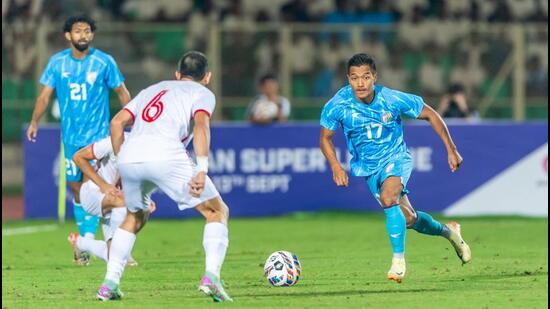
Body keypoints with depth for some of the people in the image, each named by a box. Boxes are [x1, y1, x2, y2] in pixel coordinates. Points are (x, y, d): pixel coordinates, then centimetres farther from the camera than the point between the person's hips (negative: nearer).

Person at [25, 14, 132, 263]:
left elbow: (122, 92, 3)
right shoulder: (57, 62, 1)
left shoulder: (104, 62, -5)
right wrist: (34, 122, -9)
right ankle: (84, 237, 18)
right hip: (71, 137, 3)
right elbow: (45, 94, 1)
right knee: (75, 187, 7)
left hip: (97, 133, -3)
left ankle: (89, 237, -15)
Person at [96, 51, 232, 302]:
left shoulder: (153, 89, 34)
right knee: (217, 211, 8)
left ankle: (110, 283, 20)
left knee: (135, 217, 30)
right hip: (165, 156, -5)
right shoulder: (203, 93, 19)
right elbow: (201, 125, -3)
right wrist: (201, 169, -13)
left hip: (128, 158, 5)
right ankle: (211, 277, -11)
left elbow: (116, 123, 24)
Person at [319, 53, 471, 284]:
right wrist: (336, 167, -19)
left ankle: (398, 260, -20)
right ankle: (449, 232, 38)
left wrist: (451, 149, -4)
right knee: (408, 219, 8)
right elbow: (325, 138, -2)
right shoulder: (338, 105, -19)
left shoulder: (392, 99, -21)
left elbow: (430, 114, -7)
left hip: (396, 158, -3)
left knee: (388, 198, -33)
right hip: (369, 167, 3)